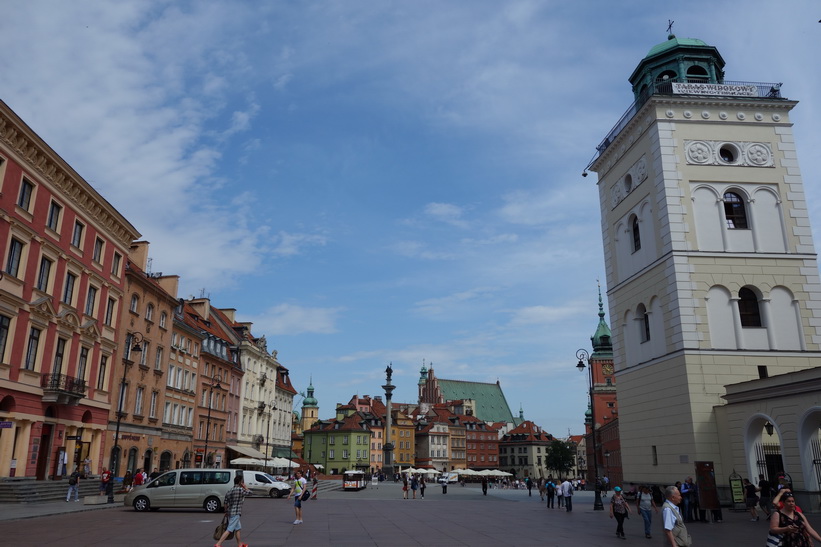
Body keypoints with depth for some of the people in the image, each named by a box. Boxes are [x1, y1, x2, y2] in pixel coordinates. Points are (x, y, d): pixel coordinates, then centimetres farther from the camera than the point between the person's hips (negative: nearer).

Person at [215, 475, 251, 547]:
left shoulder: (230, 491, 9)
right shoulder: (240, 490, -14)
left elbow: (225, 503, 10)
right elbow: (249, 493, -1)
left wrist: (226, 512, 18)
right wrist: (244, 487, 5)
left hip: (230, 512, 9)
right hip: (236, 513, -9)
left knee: (238, 528, 20)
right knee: (229, 530, -8)